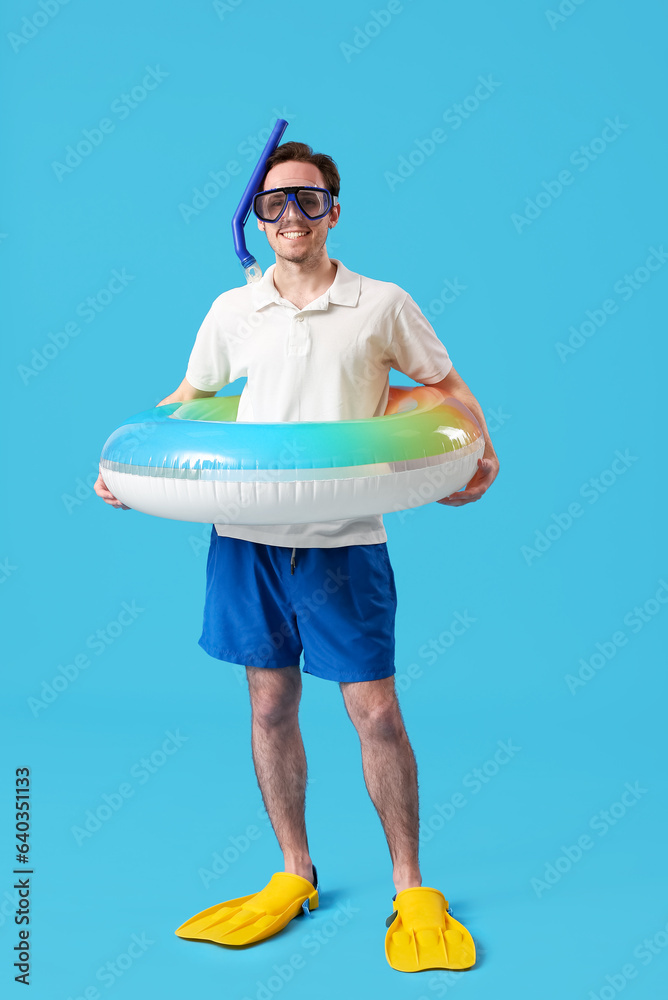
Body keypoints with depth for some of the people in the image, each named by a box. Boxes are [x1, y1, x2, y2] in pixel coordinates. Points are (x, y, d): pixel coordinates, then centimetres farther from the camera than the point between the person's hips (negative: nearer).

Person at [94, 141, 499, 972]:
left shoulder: (383, 305, 3)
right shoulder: (232, 311, 8)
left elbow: (446, 386, 12)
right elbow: (187, 399, 20)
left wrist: (479, 451, -5)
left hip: (345, 539, -2)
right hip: (247, 535, 3)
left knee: (375, 711, -1)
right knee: (270, 706, 9)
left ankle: (411, 888, 19)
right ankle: (294, 876, 28)